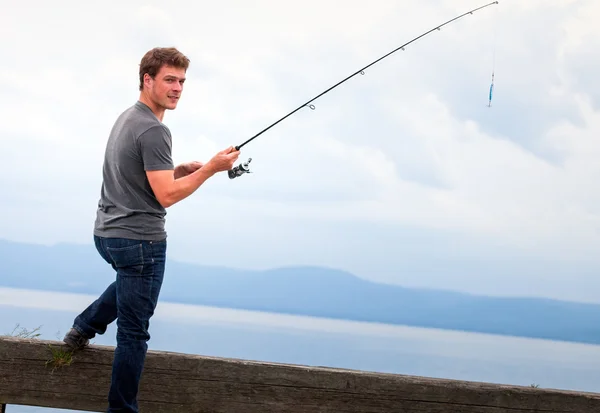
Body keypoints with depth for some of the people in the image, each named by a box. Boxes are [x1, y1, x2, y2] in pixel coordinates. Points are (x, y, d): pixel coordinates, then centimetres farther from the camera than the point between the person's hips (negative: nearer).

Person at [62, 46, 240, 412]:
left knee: (130, 281, 40)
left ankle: (85, 327, 32)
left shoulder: (126, 118, 12)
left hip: (107, 233, 9)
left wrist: (179, 171, 12)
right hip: (139, 239, -9)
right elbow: (166, 195, -20)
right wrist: (212, 168, -15)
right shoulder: (154, 131, -18)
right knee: (134, 333, -2)